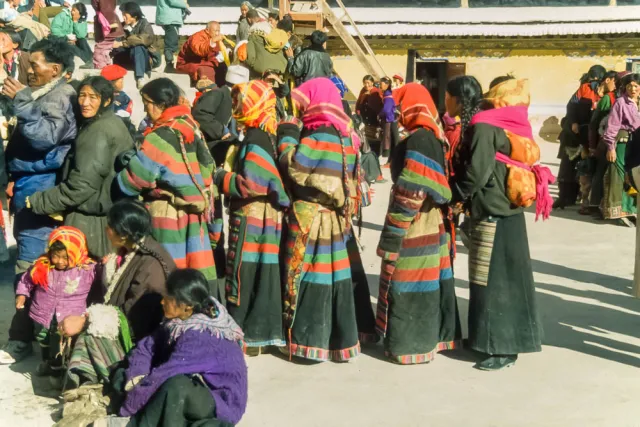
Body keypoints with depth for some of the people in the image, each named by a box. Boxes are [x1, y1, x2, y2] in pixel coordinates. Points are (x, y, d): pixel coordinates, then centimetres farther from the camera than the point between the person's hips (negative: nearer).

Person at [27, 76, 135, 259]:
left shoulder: (97, 132, -18)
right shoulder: (114, 123, 12)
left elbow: (82, 185, -23)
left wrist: (37, 202, -14)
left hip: (89, 218, -9)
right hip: (110, 214, 9)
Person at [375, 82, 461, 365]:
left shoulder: (417, 140, -19)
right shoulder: (436, 136, 9)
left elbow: (409, 193, -23)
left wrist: (392, 236, -20)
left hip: (415, 231, -9)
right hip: (433, 226, 9)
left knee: (409, 287, 0)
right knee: (429, 283, 16)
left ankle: (410, 345, 7)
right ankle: (435, 336, 25)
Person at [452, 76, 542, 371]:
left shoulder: (484, 127, -14)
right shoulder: (519, 131, 8)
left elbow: (477, 172, -21)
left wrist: (456, 194, -4)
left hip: (490, 214, -8)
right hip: (510, 212, 8)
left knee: (492, 280, -3)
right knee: (507, 277, 14)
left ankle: (503, 348, 2)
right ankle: (494, 338, 25)